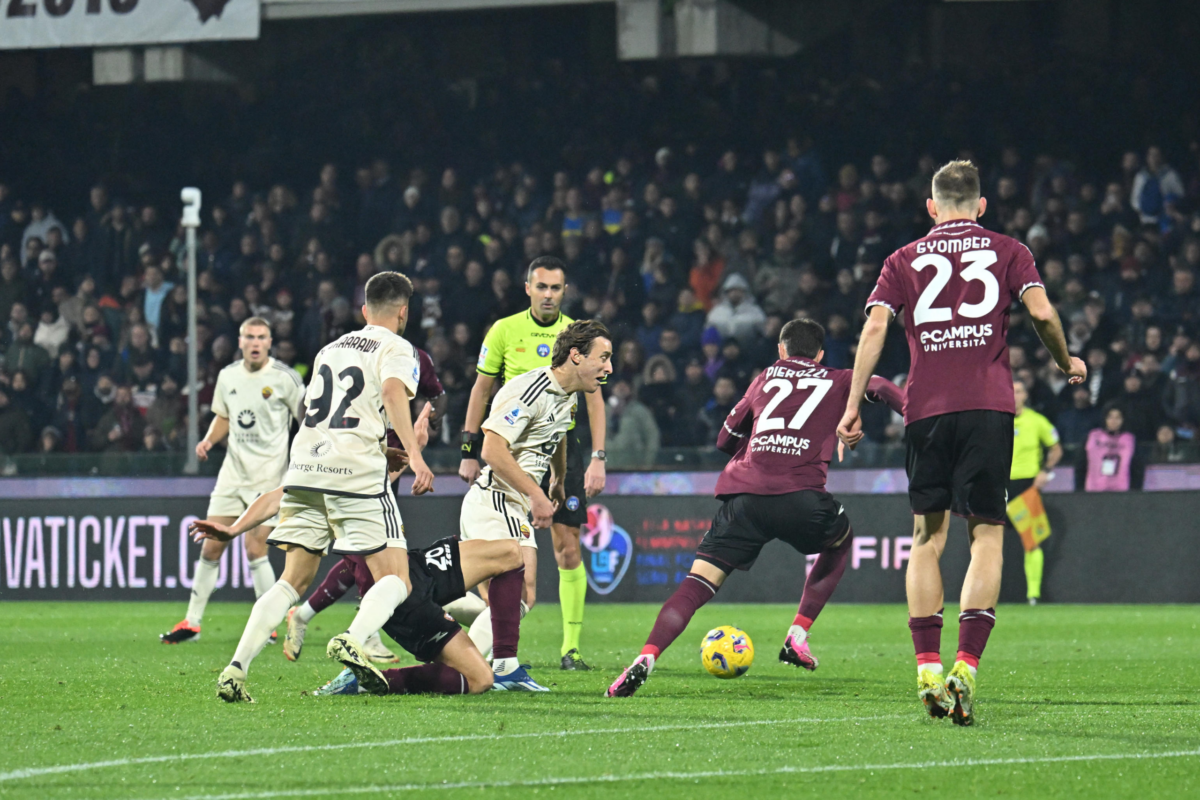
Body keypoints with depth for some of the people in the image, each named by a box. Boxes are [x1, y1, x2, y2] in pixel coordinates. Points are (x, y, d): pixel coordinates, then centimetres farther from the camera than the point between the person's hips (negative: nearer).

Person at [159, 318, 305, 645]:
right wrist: (209, 440, 1)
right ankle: (191, 623, 13)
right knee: (210, 547, 4)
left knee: (255, 548, -12)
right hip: (233, 470, 5)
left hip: (268, 474, -5)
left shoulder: (284, 378, -8)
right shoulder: (228, 376, 6)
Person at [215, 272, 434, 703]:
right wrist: (414, 453, -26)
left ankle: (237, 666, -7)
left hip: (304, 466, 6)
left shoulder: (330, 349, 27)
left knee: (294, 580, 10)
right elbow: (393, 392, -16)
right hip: (357, 471, -6)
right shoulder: (396, 349, 6)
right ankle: (352, 639, -33)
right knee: (395, 580, -3)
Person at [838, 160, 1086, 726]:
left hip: (926, 407, 1)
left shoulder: (903, 260, 13)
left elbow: (875, 326, 2)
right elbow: (1042, 313, -2)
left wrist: (853, 404, 2)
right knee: (986, 535, 1)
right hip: (989, 405, -1)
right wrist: (1066, 364, 16)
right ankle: (966, 668, -13)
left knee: (927, 538, 9)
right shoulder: (1007, 252, 11)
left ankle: (927, 669, 1)